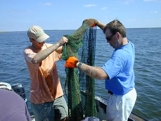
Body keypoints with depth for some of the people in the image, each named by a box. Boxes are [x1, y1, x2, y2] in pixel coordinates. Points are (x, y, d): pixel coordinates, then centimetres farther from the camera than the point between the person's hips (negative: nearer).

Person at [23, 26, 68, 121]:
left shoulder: (49, 47, 1)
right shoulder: (28, 51, -14)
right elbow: (35, 60, -38)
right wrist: (58, 44, -36)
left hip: (57, 94, 5)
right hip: (40, 99, -4)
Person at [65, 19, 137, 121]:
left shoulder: (120, 54, -33)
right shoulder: (129, 45, -4)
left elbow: (101, 74, -45)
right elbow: (111, 31, 15)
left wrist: (77, 64, -37)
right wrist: (97, 23, 15)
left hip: (121, 97, -9)